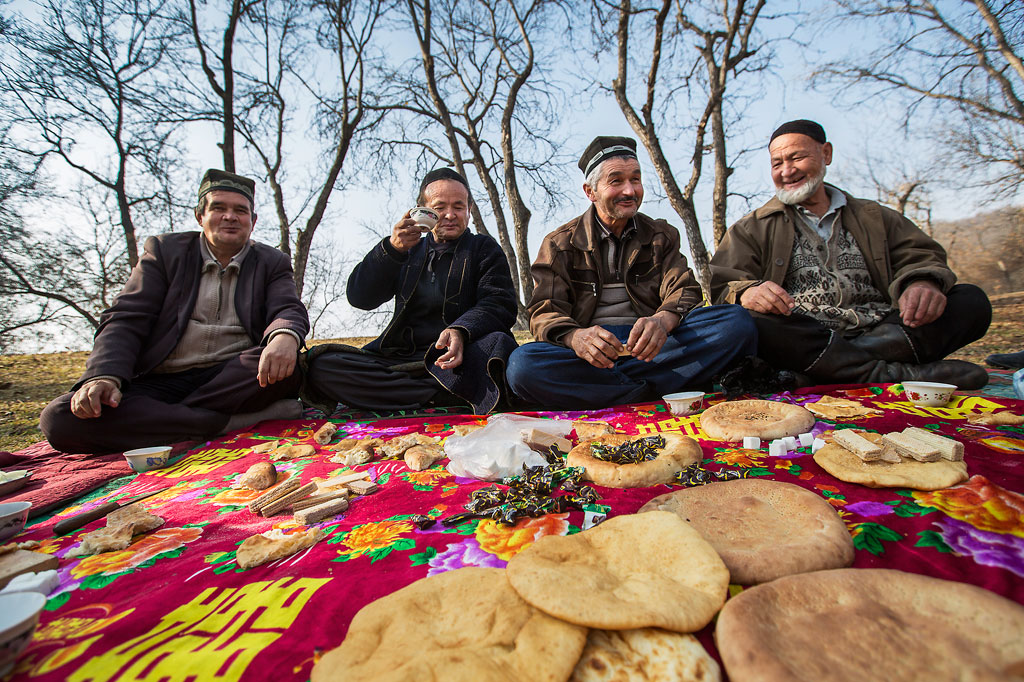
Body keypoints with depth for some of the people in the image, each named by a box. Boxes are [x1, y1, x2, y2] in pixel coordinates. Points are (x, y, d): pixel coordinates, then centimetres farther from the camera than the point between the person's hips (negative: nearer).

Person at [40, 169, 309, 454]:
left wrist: (285, 337, -34)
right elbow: (126, 319, 3)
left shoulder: (272, 263, 11)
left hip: (233, 380, -1)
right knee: (60, 418, -23)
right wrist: (104, 376, -17)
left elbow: (289, 310, -7)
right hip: (162, 383, 2)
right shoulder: (164, 251, 12)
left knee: (284, 359, -34)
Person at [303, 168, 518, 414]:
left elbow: (499, 304, -3)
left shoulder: (484, 248, 15)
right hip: (400, 355, 4)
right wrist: (391, 249, -8)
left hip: (456, 356, -4)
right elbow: (360, 298, 9)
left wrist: (461, 331, -25)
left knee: (498, 343, -36)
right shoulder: (409, 250, 22)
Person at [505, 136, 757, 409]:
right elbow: (545, 312, -2)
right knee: (522, 364, -33)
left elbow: (684, 290, 4)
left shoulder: (662, 236, 17)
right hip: (587, 354, -1)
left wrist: (663, 320, -23)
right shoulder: (559, 244, 9)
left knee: (737, 321, -22)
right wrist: (575, 336, -27)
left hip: (650, 347, 2)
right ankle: (660, 393, -25)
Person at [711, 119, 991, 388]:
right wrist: (746, 293, -23)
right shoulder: (751, 229, 14)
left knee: (972, 300, -16)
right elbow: (723, 285, 1)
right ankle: (892, 374, -33)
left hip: (882, 333, 4)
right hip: (802, 340, -3)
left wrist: (922, 283, -11)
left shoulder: (874, 217, 25)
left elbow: (918, 256, 14)